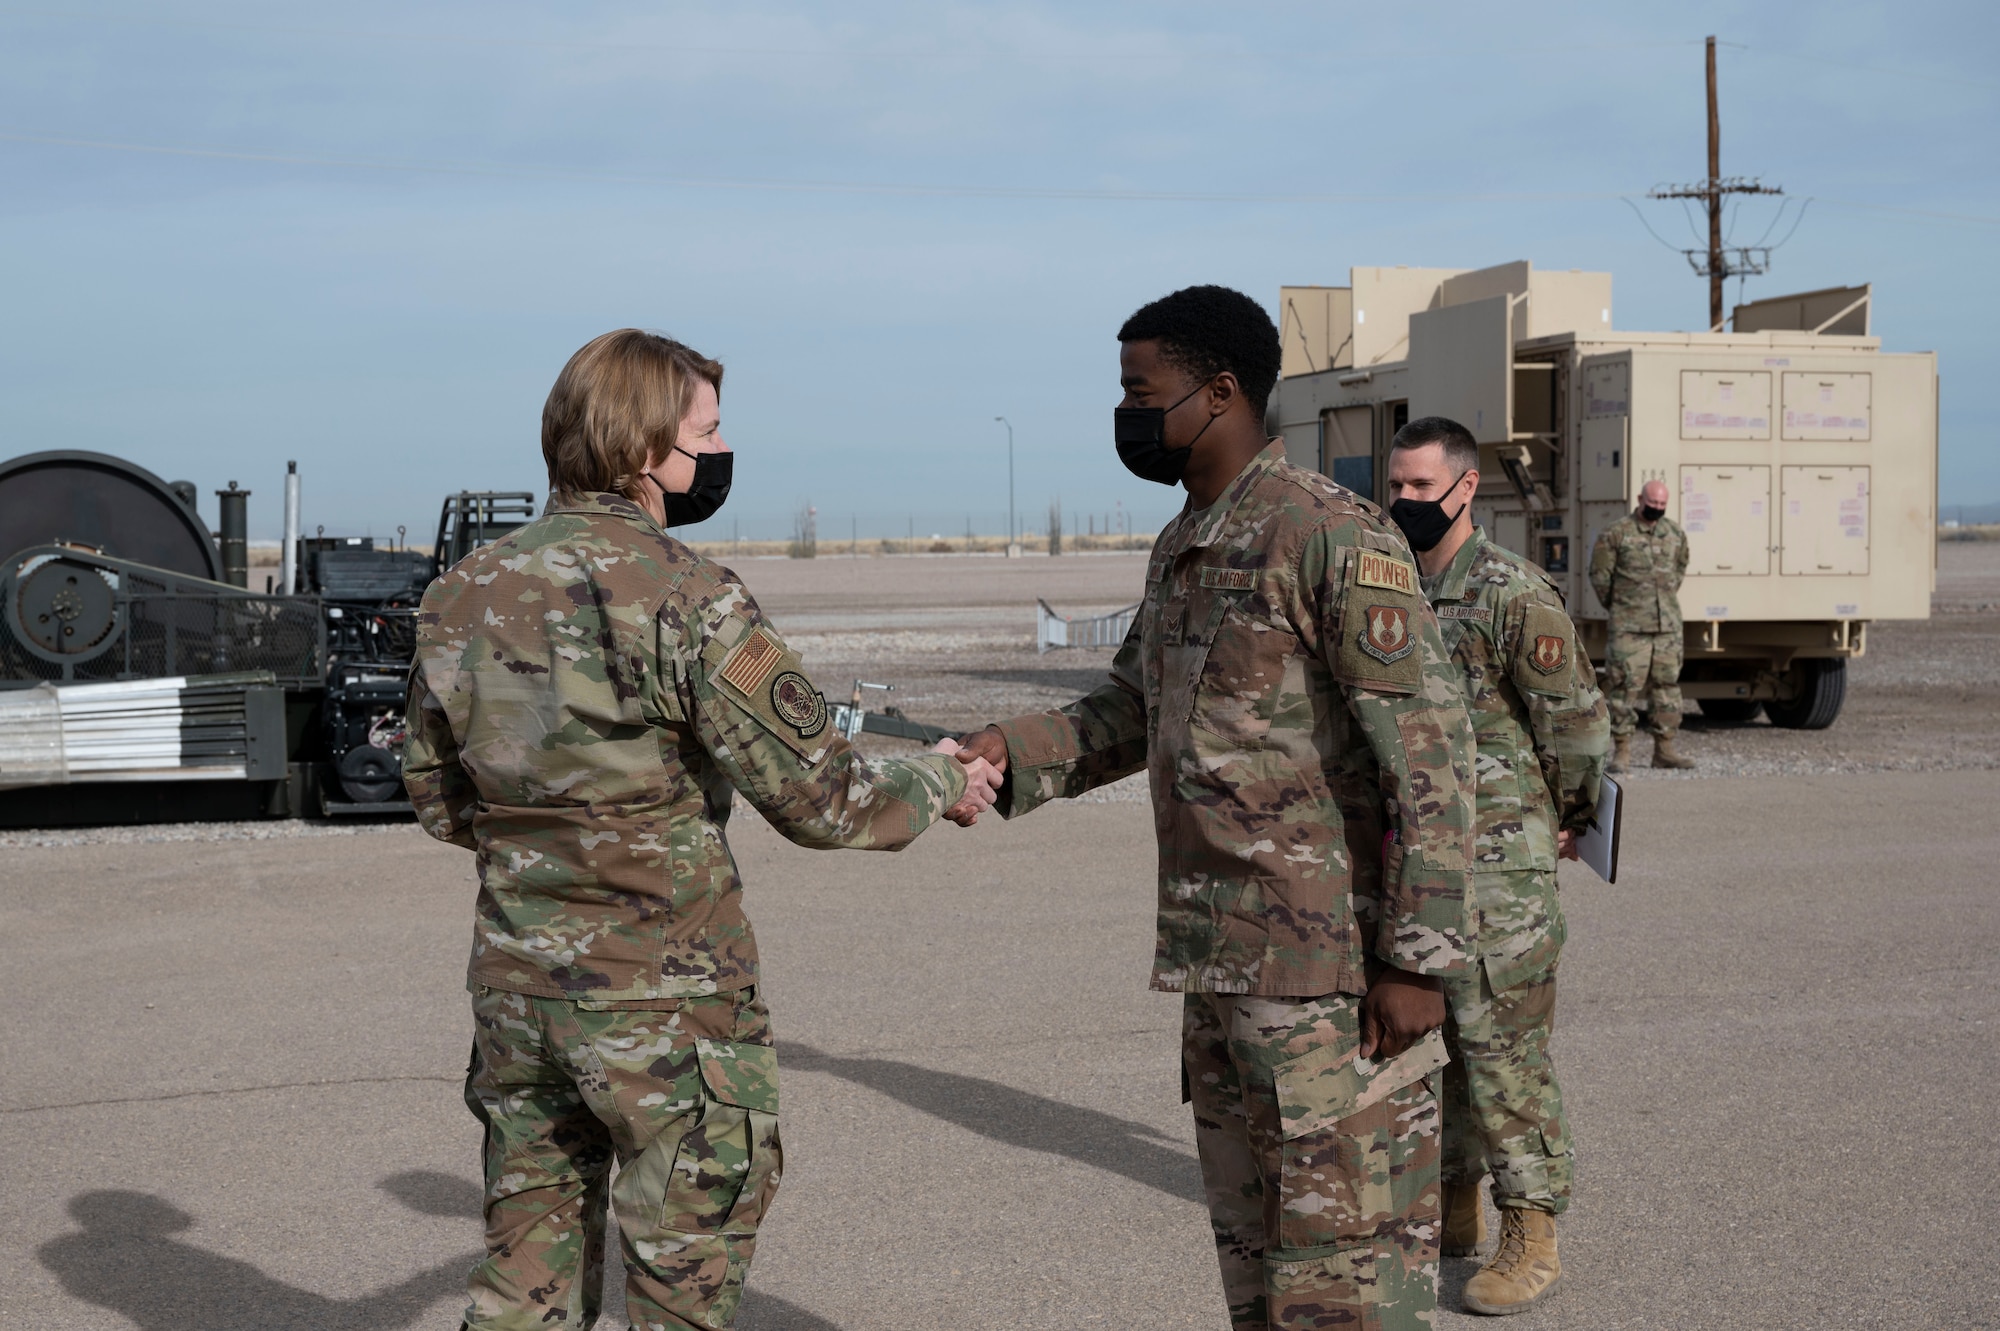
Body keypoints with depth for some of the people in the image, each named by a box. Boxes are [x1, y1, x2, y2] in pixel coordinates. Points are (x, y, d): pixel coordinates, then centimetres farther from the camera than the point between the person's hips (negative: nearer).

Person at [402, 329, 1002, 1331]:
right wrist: (939, 784, 3)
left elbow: (437, 801, 12)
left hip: (515, 987, 6)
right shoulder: (687, 602, -16)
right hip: (663, 1000, -6)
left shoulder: (463, 595, 4)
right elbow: (817, 798, -14)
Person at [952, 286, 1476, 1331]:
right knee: (1251, 1243, 17)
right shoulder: (1180, 548, 14)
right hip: (1218, 965, 9)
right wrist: (1011, 753, 3)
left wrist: (1418, 959, -19)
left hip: (1330, 964, -9)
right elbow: (1132, 711, 21)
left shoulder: (1334, 537, -14)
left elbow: (1429, 753, -16)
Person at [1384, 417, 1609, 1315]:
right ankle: (1454, 1208, 26)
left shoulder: (1515, 595, -13)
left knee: (1501, 1040, -6)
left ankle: (1532, 1238, 0)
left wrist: (1572, 818, 4)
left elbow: (1578, 721, -7)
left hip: (1496, 860, -7)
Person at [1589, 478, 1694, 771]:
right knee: (1624, 685, -6)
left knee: (1667, 684, 7)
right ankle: (1621, 753, -2)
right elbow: (1599, 574, 0)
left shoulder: (1676, 534, 10)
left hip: (1668, 625, 5)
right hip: (1629, 627, -5)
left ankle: (1664, 750, 15)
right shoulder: (1617, 533, -5)